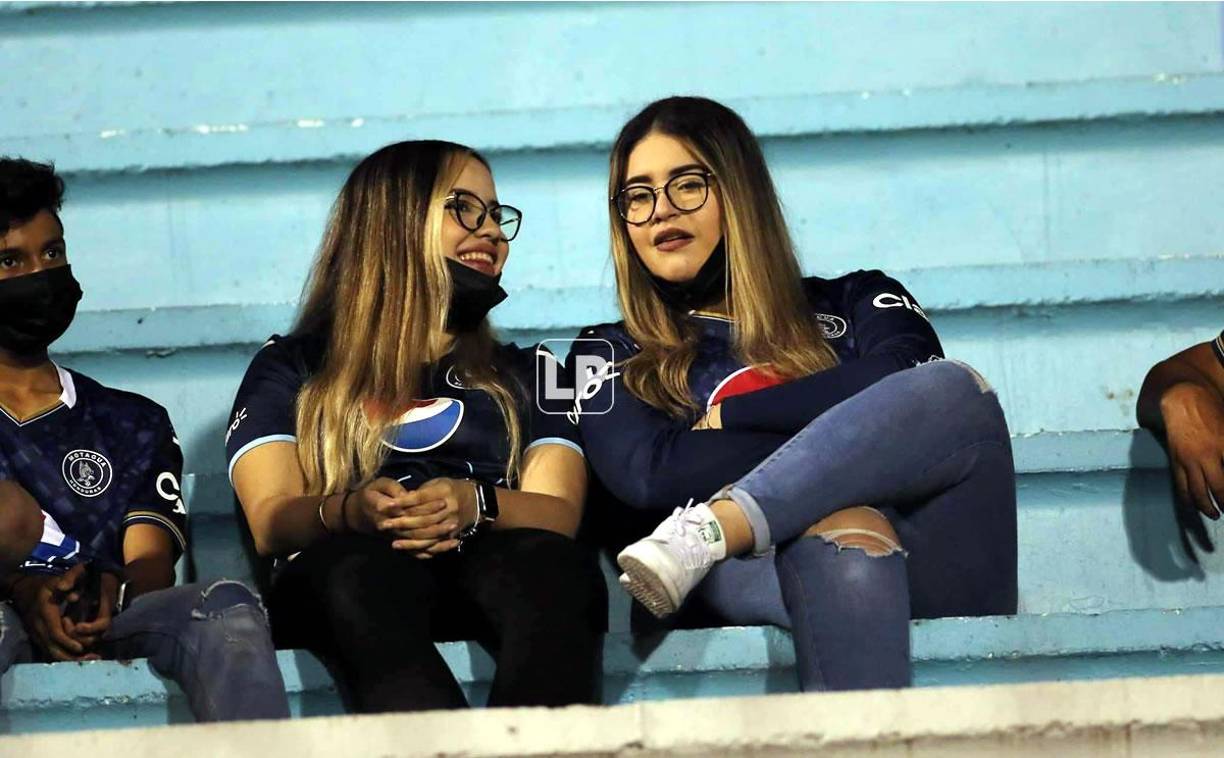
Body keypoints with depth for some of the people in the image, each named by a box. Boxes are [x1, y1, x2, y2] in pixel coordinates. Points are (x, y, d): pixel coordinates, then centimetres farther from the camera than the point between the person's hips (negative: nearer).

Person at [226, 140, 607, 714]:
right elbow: (271, 520, 8)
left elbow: (559, 514, 12)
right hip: (341, 577, -1)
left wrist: (475, 505, -12)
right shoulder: (290, 369, 25)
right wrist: (350, 512, -16)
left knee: (554, 566, -35)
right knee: (363, 573, -38)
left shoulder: (526, 373, 31)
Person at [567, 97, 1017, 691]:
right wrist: (853, 447, -2)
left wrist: (731, 412, 4)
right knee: (843, 535, -38)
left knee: (953, 385, -27)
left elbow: (913, 386, 1)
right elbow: (646, 474, 1)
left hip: (926, 570, 2)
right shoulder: (612, 355, 23)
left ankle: (703, 534, -37)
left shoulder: (856, 305, 25)